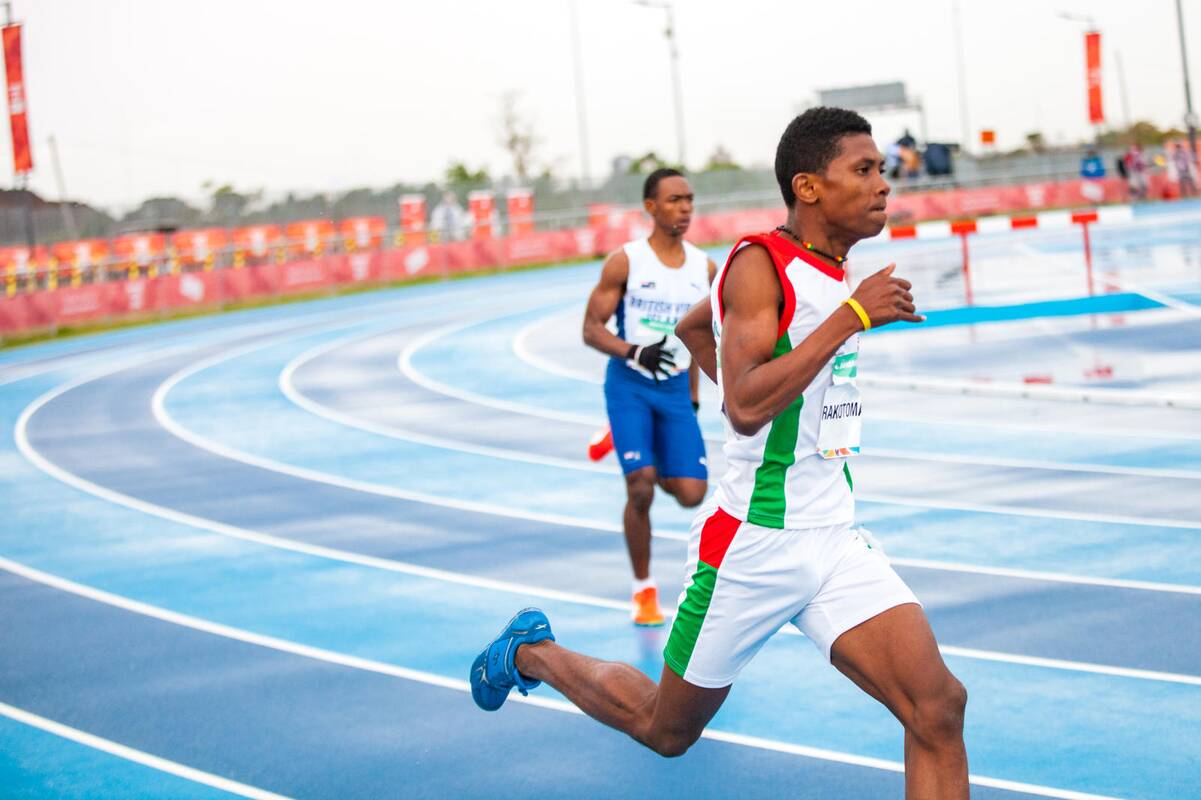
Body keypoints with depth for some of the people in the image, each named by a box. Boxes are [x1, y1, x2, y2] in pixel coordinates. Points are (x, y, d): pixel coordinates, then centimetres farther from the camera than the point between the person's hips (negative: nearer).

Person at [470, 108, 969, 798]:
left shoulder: (834, 273, 10)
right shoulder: (760, 264, -15)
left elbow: (693, 326, 26)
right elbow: (745, 405, -30)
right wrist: (851, 316, -28)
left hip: (836, 541, 7)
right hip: (754, 545, -7)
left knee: (938, 708, -11)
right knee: (666, 730, 13)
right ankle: (532, 651, 38)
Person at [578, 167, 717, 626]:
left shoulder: (704, 268, 4)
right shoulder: (625, 261, -9)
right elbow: (591, 330, -9)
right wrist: (634, 352, -26)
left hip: (675, 389, 4)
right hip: (629, 385, -4)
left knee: (692, 494, -7)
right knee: (640, 489, -15)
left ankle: (652, 471, 30)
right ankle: (643, 589, 4)